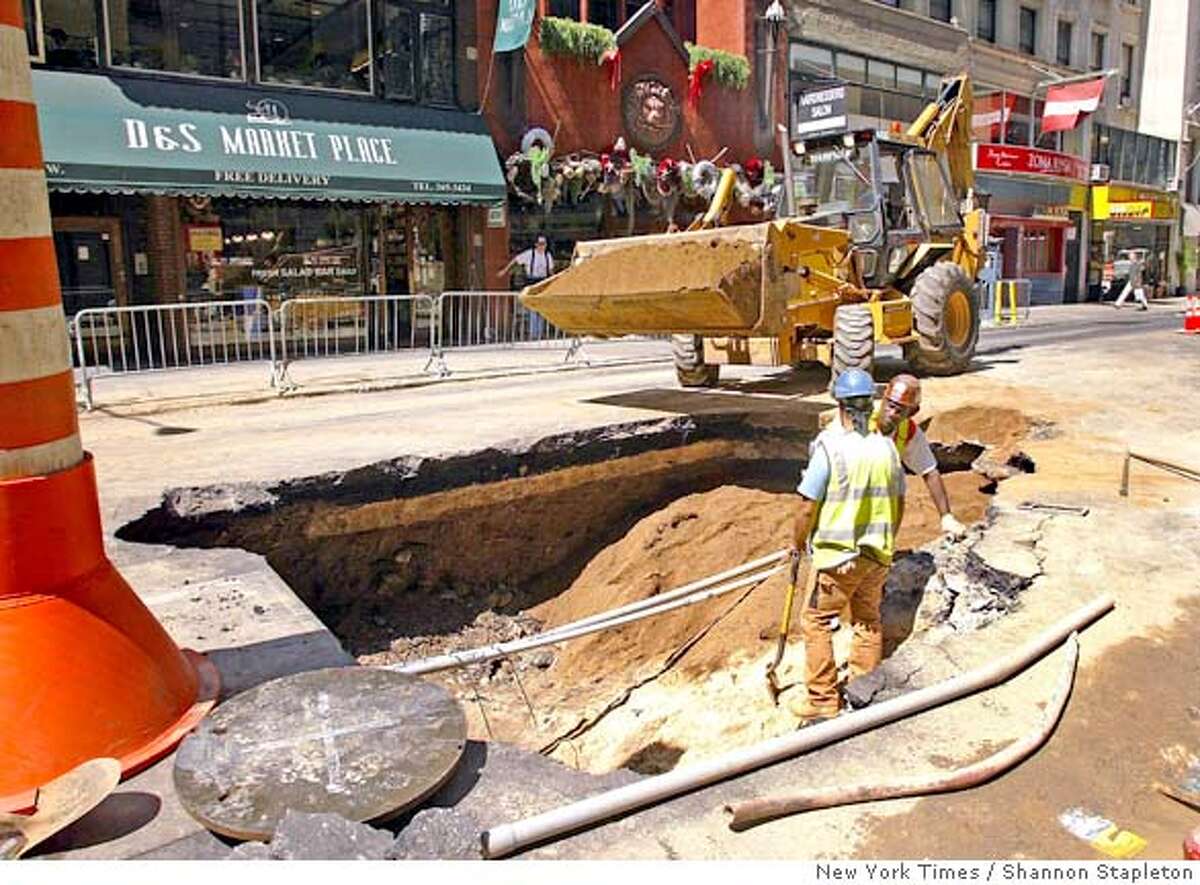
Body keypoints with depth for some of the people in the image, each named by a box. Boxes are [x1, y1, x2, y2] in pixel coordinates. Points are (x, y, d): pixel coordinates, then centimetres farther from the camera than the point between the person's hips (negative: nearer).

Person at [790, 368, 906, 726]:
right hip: (878, 555, 6)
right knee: (868, 620, 19)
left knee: (816, 622, 7)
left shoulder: (829, 448, -18)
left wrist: (798, 544, 2)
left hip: (837, 556, -6)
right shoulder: (886, 447, 0)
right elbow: (898, 504, 10)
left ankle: (822, 702, 11)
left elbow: (807, 508, -15)